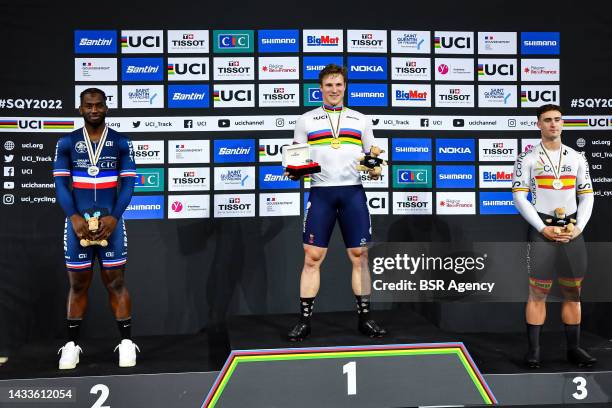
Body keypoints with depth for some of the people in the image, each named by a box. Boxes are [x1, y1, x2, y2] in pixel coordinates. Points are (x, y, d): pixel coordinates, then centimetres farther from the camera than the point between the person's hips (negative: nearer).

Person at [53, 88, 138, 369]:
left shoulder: (121, 143, 3)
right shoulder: (67, 143, 5)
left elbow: (128, 184, -1)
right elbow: (60, 184, 0)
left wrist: (113, 217, -13)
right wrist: (74, 217, -13)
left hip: (110, 221, -1)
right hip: (78, 221, 1)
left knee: (115, 281, 2)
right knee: (78, 283, 7)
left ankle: (126, 342, 8)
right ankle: (72, 344, 15)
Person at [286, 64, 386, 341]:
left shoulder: (360, 120, 14)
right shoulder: (306, 120, 11)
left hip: (353, 192, 1)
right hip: (321, 192, -1)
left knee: (359, 257, 3)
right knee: (312, 257, -2)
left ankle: (364, 318, 14)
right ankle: (304, 320, 7)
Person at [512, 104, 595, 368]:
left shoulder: (577, 158, 12)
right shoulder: (527, 158, 1)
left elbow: (587, 195, 12)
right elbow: (519, 196, -4)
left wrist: (579, 227, -3)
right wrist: (543, 228, -11)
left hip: (572, 230, 4)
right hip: (542, 228, -3)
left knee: (573, 292, 7)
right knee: (538, 291, -3)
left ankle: (573, 348, 16)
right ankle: (533, 350, 4)